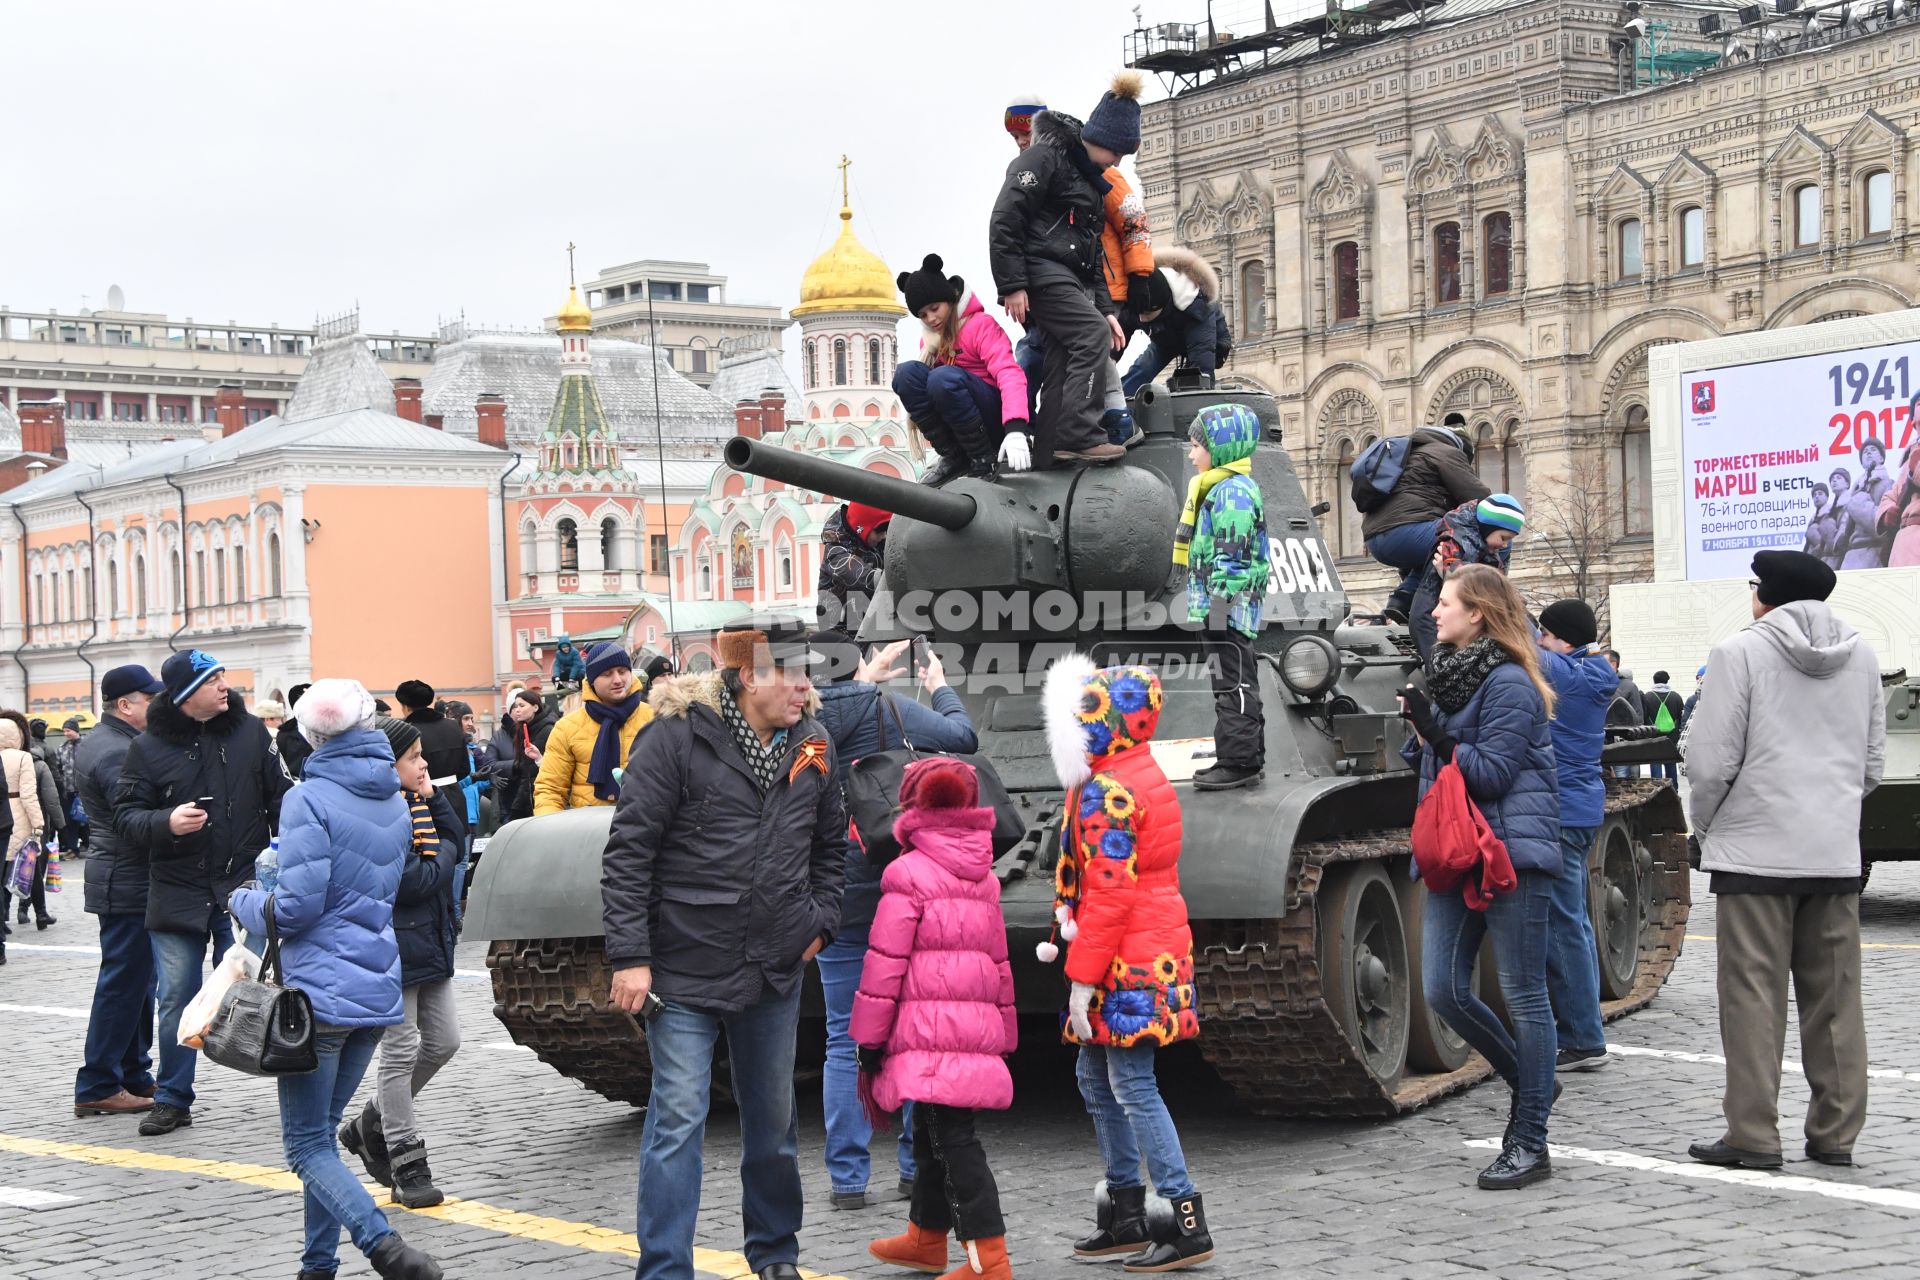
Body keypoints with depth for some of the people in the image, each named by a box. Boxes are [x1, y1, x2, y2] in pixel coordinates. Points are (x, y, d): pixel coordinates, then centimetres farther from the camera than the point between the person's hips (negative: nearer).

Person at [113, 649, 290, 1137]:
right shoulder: (148, 748, -2)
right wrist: (166, 823, -21)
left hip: (244, 887, 0)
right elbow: (125, 818, -1)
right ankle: (173, 1100, 16)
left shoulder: (250, 733, 2)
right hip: (176, 892, 0)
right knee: (176, 1000, 4)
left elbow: (280, 800, 8)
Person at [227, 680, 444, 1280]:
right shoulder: (396, 804, 11)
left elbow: (297, 907, -17)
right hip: (378, 989, 7)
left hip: (320, 990, -7)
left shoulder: (310, 799, -12)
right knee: (322, 1131, 18)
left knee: (307, 1143, -2)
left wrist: (243, 902, 3)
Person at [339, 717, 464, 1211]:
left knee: (443, 1042, 13)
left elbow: (455, 839, 12)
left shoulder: (412, 801, 10)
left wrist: (433, 797, 0)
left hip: (428, 944, 9)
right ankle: (406, 1162, 8)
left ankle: (372, 1126, 28)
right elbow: (410, 882, -24)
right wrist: (442, 855, -7)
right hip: (392, 950, -9)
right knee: (401, 1050, -1)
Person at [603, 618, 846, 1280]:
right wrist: (630, 957, -16)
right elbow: (627, 853, -13)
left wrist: (820, 922, 9)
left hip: (776, 972, 5)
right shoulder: (676, 737, -13)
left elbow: (830, 843, 20)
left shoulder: (811, 745, 5)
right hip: (686, 969, -5)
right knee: (678, 1121, -6)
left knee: (773, 1121, 16)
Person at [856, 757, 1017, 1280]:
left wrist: (869, 1041, -5)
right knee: (934, 1135, 21)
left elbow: (886, 963, -9)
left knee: (952, 1139, -9)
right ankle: (926, 1237, 34)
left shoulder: (908, 873, -7)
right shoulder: (984, 879, 16)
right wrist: (1004, 1036, 27)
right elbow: (999, 961, 21)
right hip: (977, 1030, 8)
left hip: (928, 1031, -8)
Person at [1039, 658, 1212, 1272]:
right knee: (1096, 1078, 16)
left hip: (1128, 963, -11)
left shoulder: (1106, 793, -16)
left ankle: (1187, 1225, -6)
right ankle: (1126, 1215, 23)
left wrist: (1082, 980, -17)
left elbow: (1109, 894, -20)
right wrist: (1069, 916, 8)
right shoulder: (1146, 776, 16)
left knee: (1132, 1086, -8)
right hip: (1153, 945, 11)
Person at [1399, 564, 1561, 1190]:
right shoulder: (1447, 673, 15)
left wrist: (1437, 735, -20)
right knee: (1444, 991, 5)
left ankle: (1530, 1142, 5)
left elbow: (1494, 772, -17)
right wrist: (1420, 736, 1)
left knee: (1523, 994, -1)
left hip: (1512, 854, -9)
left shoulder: (1508, 683, -11)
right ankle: (1530, 1082, 27)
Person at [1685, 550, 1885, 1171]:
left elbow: (1711, 759, -9)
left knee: (1753, 996, -1)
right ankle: (1835, 1133, 14)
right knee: (1834, 998, 9)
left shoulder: (1741, 651, -7)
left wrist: (1706, 824, 8)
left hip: (1757, 850, -5)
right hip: (1837, 853, 5)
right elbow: (1873, 761, 15)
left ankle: (1753, 1136, 0)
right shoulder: (1861, 656, 10)